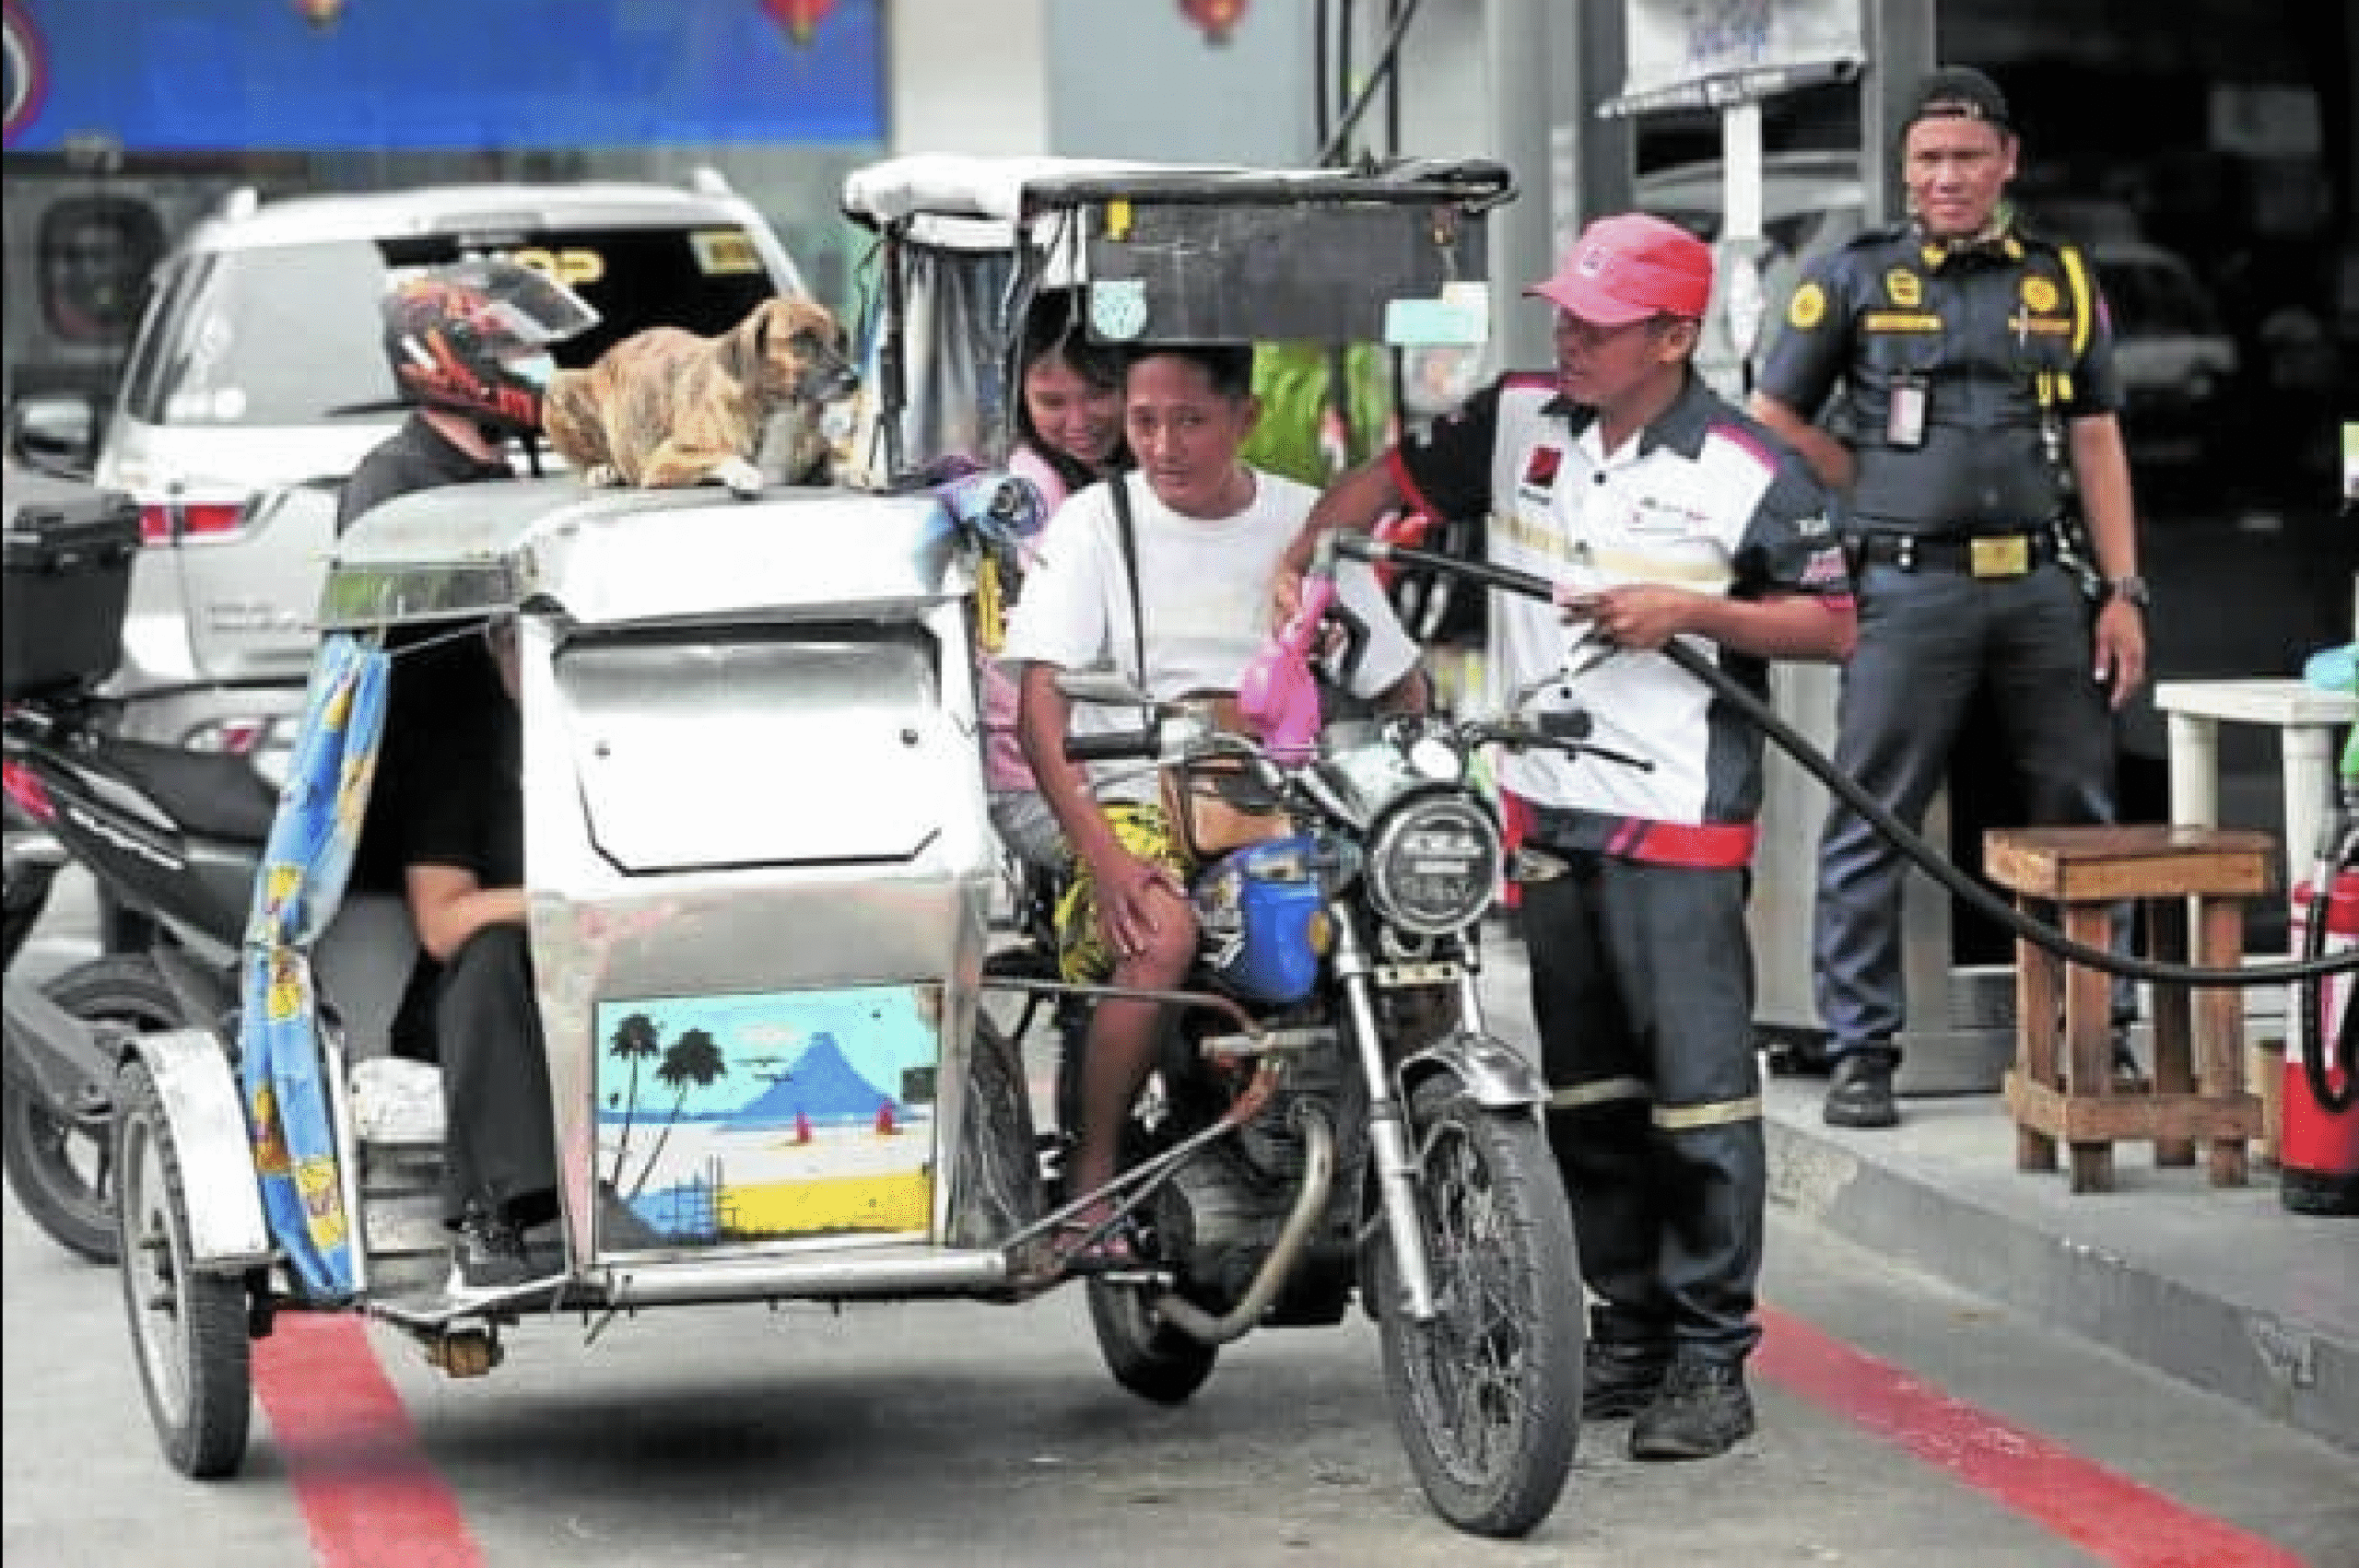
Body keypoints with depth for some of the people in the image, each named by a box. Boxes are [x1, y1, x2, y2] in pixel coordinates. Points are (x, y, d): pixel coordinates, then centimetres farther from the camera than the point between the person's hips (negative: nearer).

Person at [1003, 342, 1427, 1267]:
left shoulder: (1307, 523, 10)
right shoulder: (1097, 521, 2)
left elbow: (1401, 689, 14)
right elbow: (1039, 708, -7)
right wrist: (1101, 852, -22)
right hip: (1135, 801, -3)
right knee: (1162, 938, -36)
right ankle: (1091, 1184, -20)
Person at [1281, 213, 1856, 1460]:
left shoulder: (1748, 473, -7)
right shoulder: (1516, 421, 6)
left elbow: (1832, 625, -3)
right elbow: (1394, 477, 19)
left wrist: (1687, 610, -14)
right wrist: (1305, 550, 3)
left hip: (1680, 828, -6)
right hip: (1547, 817, 6)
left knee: (1699, 1094, -8)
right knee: (1585, 1097, 12)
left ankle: (1713, 1359, -3)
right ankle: (1628, 1334, 22)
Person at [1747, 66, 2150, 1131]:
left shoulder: (2063, 282, 13)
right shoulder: (1854, 279, 5)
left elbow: (2098, 443, 12)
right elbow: (1774, 421, 8)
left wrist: (2123, 591, 4)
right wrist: (1892, 495, 4)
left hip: (2044, 586, 3)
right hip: (1912, 591, -3)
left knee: (2081, 821, 6)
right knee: (1870, 824, -4)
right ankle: (1860, 1052, 2)